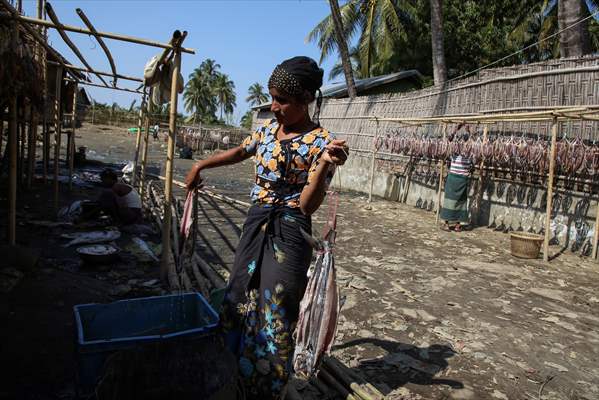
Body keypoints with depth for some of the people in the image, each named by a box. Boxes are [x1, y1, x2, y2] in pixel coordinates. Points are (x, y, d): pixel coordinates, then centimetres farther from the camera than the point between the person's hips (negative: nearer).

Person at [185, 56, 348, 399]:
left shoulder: (321, 142, -13)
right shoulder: (269, 128, 6)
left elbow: (308, 205, -18)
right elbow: (240, 152, 25)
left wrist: (324, 164, -32)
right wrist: (201, 165, 24)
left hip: (288, 232, -7)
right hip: (256, 224, 7)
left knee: (275, 318, 3)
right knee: (238, 304, 16)